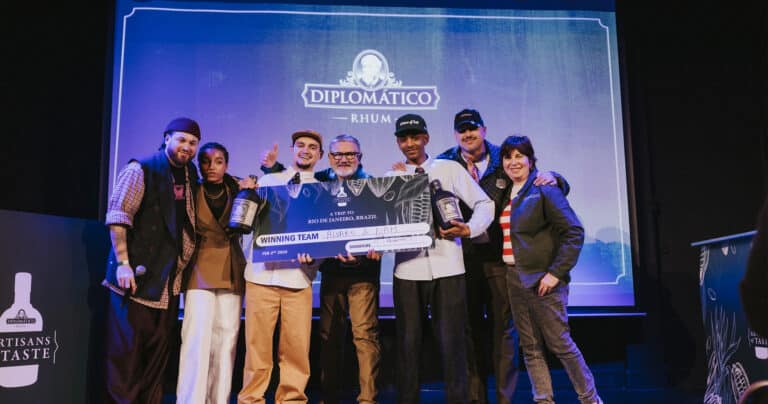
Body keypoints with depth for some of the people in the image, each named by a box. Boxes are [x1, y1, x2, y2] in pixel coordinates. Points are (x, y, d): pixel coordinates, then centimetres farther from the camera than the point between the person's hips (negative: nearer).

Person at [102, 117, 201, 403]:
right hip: (136, 275, -6)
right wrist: (123, 263, -18)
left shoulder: (191, 175, 13)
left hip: (169, 280, 6)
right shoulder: (140, 171, -6)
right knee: (126, 350, -2)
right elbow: (117, 218, -12)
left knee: (158, 351, 10)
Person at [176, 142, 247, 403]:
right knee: (198, 337, -11)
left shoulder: (236, 190, 10)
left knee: (226, 339, 3)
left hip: (231, 272, 3)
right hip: (201, 270, -3)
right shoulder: (192, 192, 2)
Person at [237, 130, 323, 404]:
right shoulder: (268, 180, 13)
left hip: (298, 277, 0)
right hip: (261, 274, 0)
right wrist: (245, 259, 4)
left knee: (297, 346, -1)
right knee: (257, 343, 1)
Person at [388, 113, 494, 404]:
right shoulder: (390, 178, 10)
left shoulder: (449, 169, 6)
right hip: (408, 269, 2)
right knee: (408, 342, 8)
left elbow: (484, 203, 5)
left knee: (451, 341, 2)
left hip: (446, 268, -1)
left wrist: (469, 229, -11)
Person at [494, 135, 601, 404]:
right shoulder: (505, 193, 12)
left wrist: (556, 272, -17)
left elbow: (574, 232, -13)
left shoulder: (544, 189, -7)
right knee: (530, 348, 9)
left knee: (560, 343, 0)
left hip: (542, 280, -6)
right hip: (514, 278, 6)